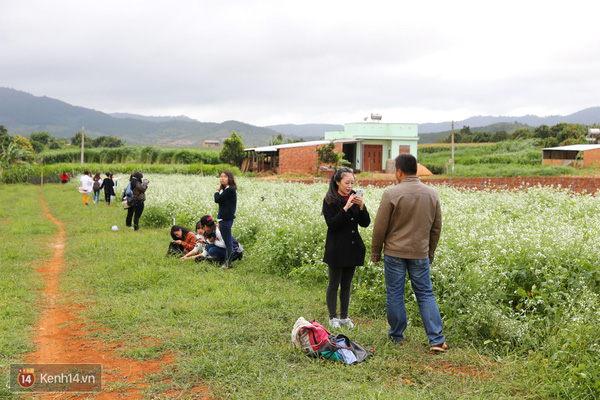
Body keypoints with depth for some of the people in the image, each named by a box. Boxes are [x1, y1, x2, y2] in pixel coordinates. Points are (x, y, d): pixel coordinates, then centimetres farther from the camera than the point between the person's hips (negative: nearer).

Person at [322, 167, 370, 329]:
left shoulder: (355, 198, 6)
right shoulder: (330, 200, -8)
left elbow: (365, 223, 2)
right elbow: (331, 224, -17)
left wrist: (361, 206, -15)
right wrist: (346, 208, -24)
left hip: (352, 248, 5)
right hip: (336, 250, -5)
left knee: (347, 284, 13)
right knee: (334, 284, 5)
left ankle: (344, 317, 22)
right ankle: (333, 317, 15)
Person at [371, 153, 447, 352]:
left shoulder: (391, 194, -11)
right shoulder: (432, 194, 3)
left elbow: (380, 228, -7)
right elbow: (436, 228, 11)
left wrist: (375, 253, 5)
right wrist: (430, 253, 22)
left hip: (394, 253, -3)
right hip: (420, 254, 3)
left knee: (395, 294, 9)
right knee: (426, 295, 8)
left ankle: (397, 335, 21)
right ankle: (437, 340, 2)